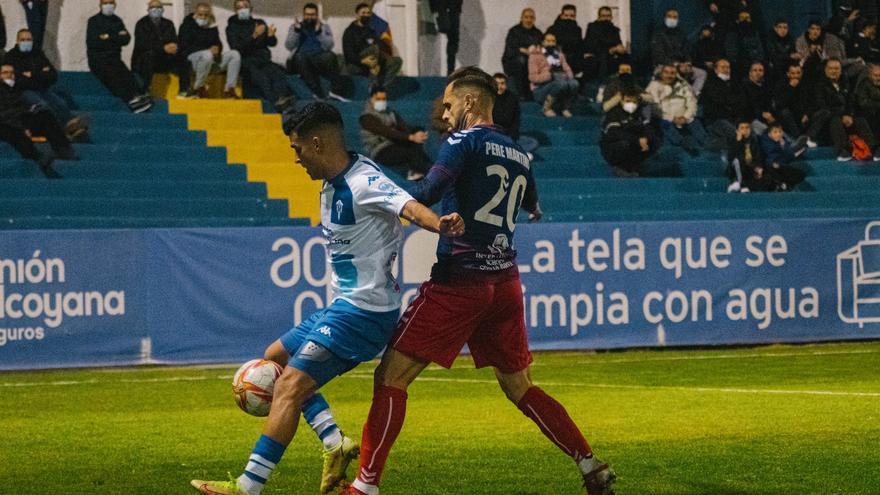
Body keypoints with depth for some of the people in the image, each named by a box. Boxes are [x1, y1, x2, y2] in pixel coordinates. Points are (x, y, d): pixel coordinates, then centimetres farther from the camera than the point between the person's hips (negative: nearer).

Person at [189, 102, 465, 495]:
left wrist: (440, 224, -56)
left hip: (362, 311, -11)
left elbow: (409, 207, -38)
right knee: (276, 357, 24)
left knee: (289, 387, -16)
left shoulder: (363, 183, -21)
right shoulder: (332, 188, 11)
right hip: (342, 305, 11)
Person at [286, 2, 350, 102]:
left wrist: (319, 32, -14)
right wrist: (296, 30, -11)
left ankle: (336, 90, -38)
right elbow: (289, 46, 1)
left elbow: (329, 46, -1)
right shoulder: (294, 27, 15)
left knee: (330, 56, -32)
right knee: (301, 57, -36)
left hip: (320, 58, 1)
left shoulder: (324, 27, 15)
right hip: (301, 60, -1)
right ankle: (318, 94, -44)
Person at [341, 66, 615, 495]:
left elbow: (427, 193, -20)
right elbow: (532, 211, 32)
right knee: (520, 388, 17)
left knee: (391, 376, -4)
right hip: (505, 281, 7)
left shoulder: (465, 141, -6)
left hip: (459, 279, -7)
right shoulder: (519, 155, 15)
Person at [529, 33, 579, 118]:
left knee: (574, 83, -28)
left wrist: (568, 75, -13)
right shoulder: (536, 55, 1)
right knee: (561, 83, -35)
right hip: (541, 90, -4)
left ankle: (566, 107, -8)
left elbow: (567, 69, 12)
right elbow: (533, 77, -9)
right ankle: (547, 107, -17)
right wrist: (550, 75, -22)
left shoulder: (559, 55, 18)